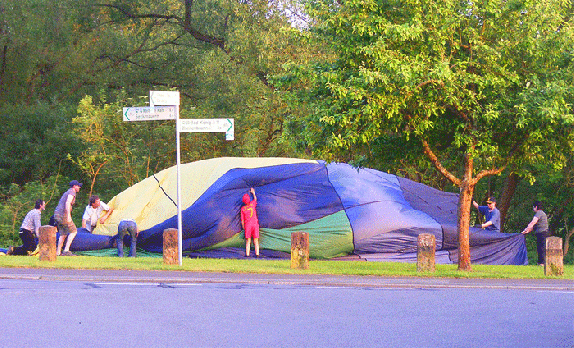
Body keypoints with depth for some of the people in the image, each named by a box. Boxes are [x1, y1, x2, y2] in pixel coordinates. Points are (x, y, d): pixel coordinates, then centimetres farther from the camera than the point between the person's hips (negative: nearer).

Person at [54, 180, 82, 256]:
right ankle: (66, 250, -13)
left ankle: (58, 252, 10)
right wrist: (68, 216, -26)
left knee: (63, 234, 13)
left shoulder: (66, 193, 24)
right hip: (63, 215, -9)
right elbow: (67, 203, -21)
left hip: (56, 215, 9)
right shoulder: (72, 192, -6)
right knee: (73, 231, -3)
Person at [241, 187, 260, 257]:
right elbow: (255, 199, 23)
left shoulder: (243, 208, 0)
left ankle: (247, 254, -4)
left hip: (247, 225, 0)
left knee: (248, 241, 3)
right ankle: (257, 254, -1)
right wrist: (253, 192, 38)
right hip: (255, 224, 0)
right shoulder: (252, 204, -2)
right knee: (256, 241, 4)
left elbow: (242, 220, 3)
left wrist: (243, 227, 15)